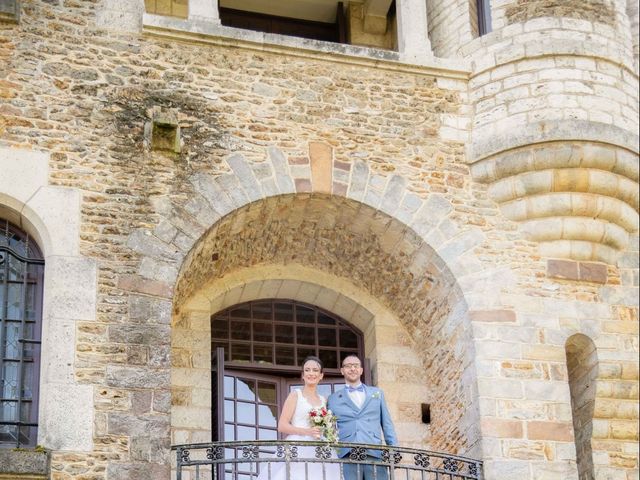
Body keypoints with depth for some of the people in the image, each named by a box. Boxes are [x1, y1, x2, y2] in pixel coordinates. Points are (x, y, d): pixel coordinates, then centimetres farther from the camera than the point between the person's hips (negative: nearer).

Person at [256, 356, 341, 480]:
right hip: (298, 450, -4)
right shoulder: (296, 395, 6)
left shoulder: (323, 400, 19)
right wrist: (307, 431, -15)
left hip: (319, 453, 4)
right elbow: (282, 426, -3)